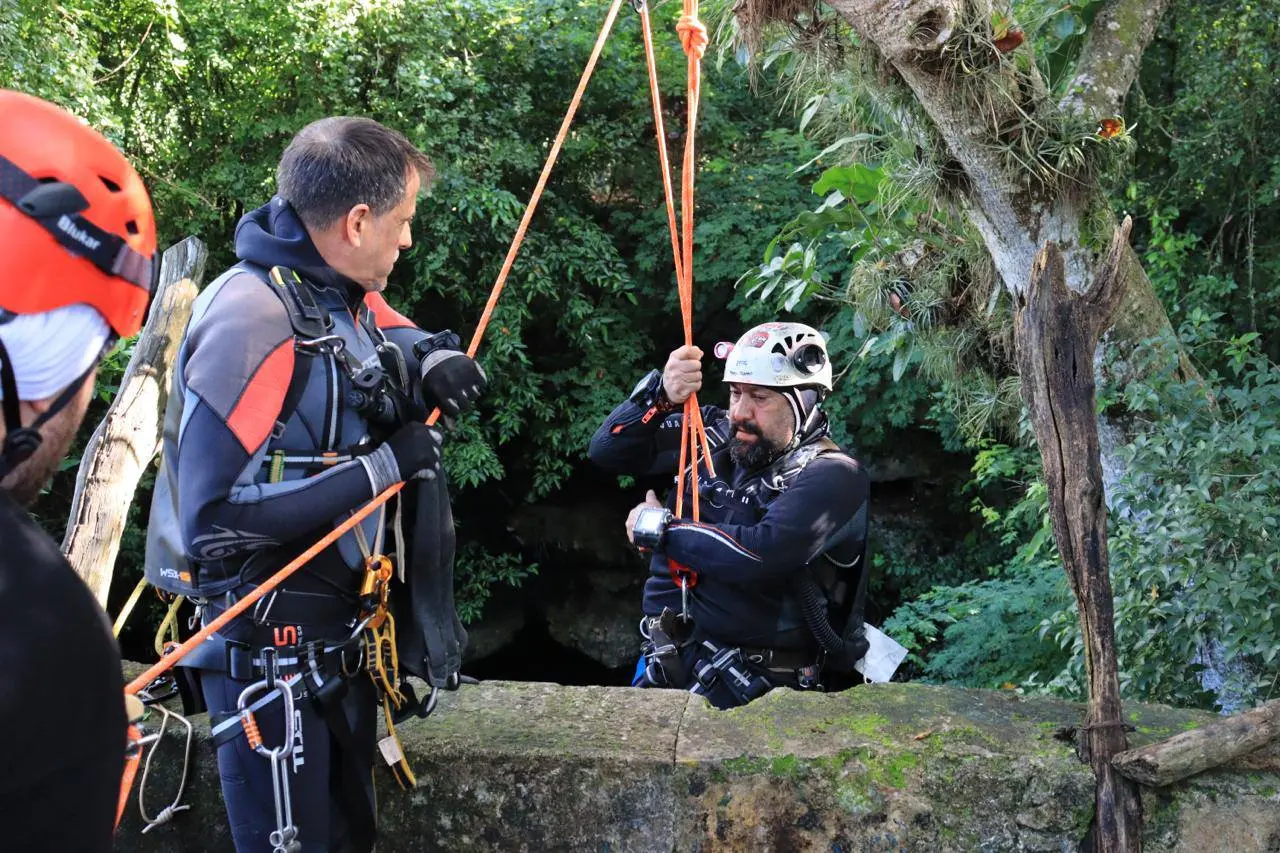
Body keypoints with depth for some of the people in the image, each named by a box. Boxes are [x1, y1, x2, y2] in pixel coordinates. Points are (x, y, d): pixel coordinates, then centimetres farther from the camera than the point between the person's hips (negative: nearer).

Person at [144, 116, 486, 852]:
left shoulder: (347, 296, 2)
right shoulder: (253, 317, -24)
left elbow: (401, 340, 25)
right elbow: (213, 514, -31)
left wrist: (435, 361, -1)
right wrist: (384, 466, -25)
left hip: (344, 629, 9)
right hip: (269, 647, -9)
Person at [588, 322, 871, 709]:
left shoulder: (832, 477, -10)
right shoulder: (714, 435, 6)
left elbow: (761, 555, -24)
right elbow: (609, 450, 7)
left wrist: (658, 530, -11)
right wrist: (659, 396, -12)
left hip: (754, 680, -5)